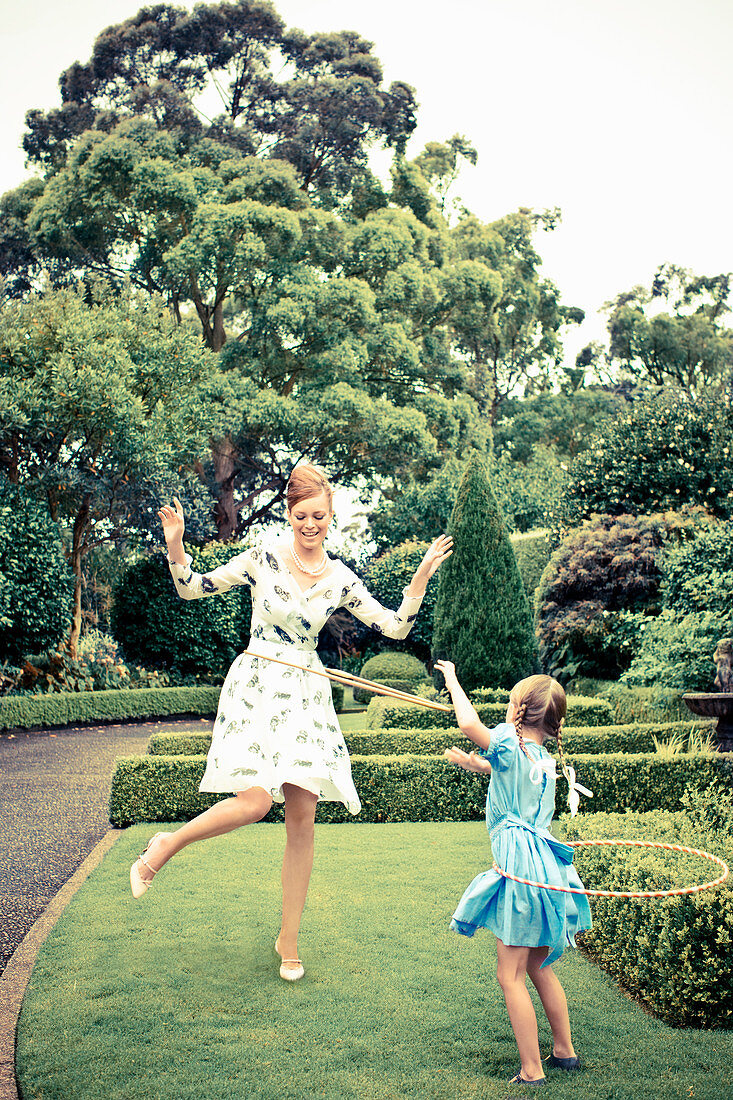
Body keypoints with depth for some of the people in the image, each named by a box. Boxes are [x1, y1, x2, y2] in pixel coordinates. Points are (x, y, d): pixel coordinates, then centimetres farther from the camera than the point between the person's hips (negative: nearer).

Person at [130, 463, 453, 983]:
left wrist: (422, 575, -3)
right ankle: (165, 846, 7)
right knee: (255, 801, -21)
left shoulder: (341, 580, 4)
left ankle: (289, 939, 17)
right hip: (255, 686, -3)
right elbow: (192, 589, 1)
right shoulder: (263, 558, -4)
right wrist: (176, 546, -15)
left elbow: (396, 628, 5)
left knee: (303, 818, 2)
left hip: (307, 696, 4)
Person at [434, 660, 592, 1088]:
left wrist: (452, 679, -10)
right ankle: (565, 1050, 30)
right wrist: (478, 765, 37)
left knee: (511, 974, 0)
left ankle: (532, 1071, 3)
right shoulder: (545, 761, 13)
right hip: (547, 866, 9)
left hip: (521, 865, -8)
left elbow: (469, 724, -23)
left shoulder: (510, 745, -11)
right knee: (538, 966, 22)